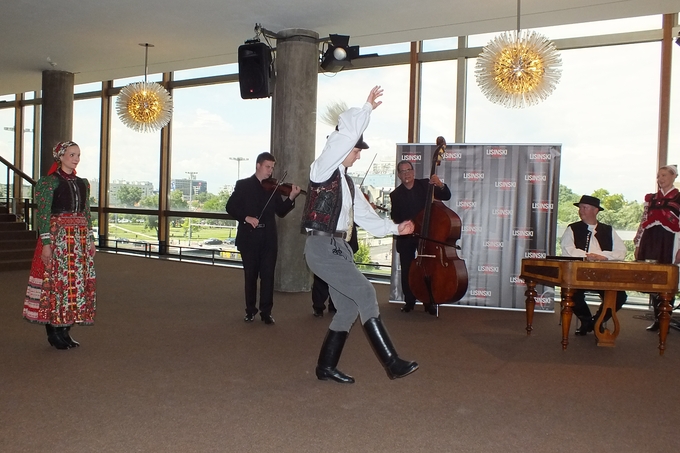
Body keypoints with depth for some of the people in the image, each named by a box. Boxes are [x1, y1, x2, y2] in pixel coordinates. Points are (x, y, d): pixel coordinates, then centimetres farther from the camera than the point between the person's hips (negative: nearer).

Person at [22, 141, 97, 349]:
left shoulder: (83, 183, 13)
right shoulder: (50, 182, -5)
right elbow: (43, 214, -9)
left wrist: (91, 239, 11)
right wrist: (46, 242, -16)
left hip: (80, 239, 6)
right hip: (57, 236, -6)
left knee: (77, 282, 6)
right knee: (55, 281, -3)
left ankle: (65, 330, 15)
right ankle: (53, 332, 8)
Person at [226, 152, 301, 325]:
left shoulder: (273, 188, 8)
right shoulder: (243, 185, 2)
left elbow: (281, 212, 4)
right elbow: (230, 207, -3)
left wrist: (291, 198, -11)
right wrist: (246, 217, -18)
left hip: (269, 238, 2)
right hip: (249, 237, -2)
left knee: (268, 275, 0)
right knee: (250, 275, 8)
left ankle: (266, 312, 8)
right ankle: (250, 310, 20)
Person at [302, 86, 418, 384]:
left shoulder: (347, 183, 23)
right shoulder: (323, 170, -3)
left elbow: (366, 217, 20)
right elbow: (346, 133, -17)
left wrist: (395, 228, 12)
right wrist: (367, 108, -13)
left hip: (339, 247, 9)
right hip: (322, 246, -9)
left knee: (348, 308, 8)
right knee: (365, 292, -17)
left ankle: (326, 366, 20)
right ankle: (391, 362, -16)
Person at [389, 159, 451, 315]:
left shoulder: (425, 184, 1)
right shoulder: (396, 194, 2)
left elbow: (446, 197, -4)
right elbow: (395, 218, 3)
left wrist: (440, 185, -24)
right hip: (405, 237, 1)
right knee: (407, 270, 4)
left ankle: (429, 302, 10)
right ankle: (409, 301, 19)